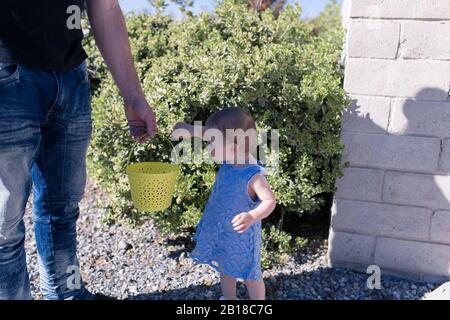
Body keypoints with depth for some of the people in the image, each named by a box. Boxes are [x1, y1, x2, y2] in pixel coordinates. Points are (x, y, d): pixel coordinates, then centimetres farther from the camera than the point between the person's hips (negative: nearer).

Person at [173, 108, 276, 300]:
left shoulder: (253, 175, -31)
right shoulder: (229, 160, -10)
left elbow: (270, 201, -28)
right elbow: (214, 134, 4)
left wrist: (252, 217, -44)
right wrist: (190, 130, -5)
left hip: (242, 236, -7)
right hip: (220, 231, 8)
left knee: (250, 276, 14)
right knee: (225, 270, 28)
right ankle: (228, 298, 50)